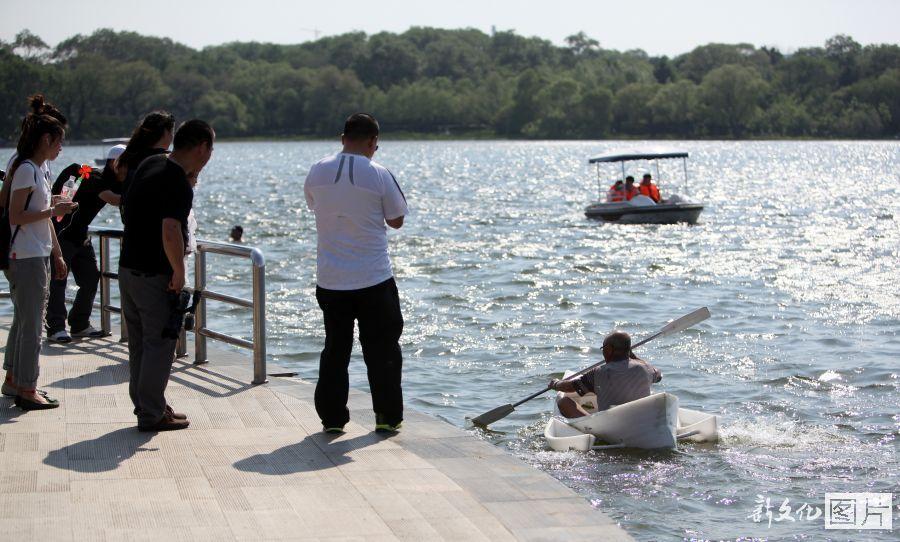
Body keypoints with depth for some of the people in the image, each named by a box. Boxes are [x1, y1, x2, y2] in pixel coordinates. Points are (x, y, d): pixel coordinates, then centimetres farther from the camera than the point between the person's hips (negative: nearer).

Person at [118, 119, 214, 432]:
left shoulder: (150, 165, 7)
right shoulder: (179, 184, -20)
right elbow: (171, 232, -31)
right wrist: (179, 272, -19)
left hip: (128, 268, 9)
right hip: (155, 276, -9)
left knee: (139, 344, 16)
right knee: (159, 344, 0)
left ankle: (145, 406, 26)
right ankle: (151, 415, 4)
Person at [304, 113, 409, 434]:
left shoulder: (317, 172, 0)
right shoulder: (379, 175, -11)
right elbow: (396, 221, -1)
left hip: (329, 280, 3)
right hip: (374, 279, -3)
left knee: (335, 349, 12)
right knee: (382, 350, 9)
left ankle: (332, 417, 13)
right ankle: (388, 416, 14)